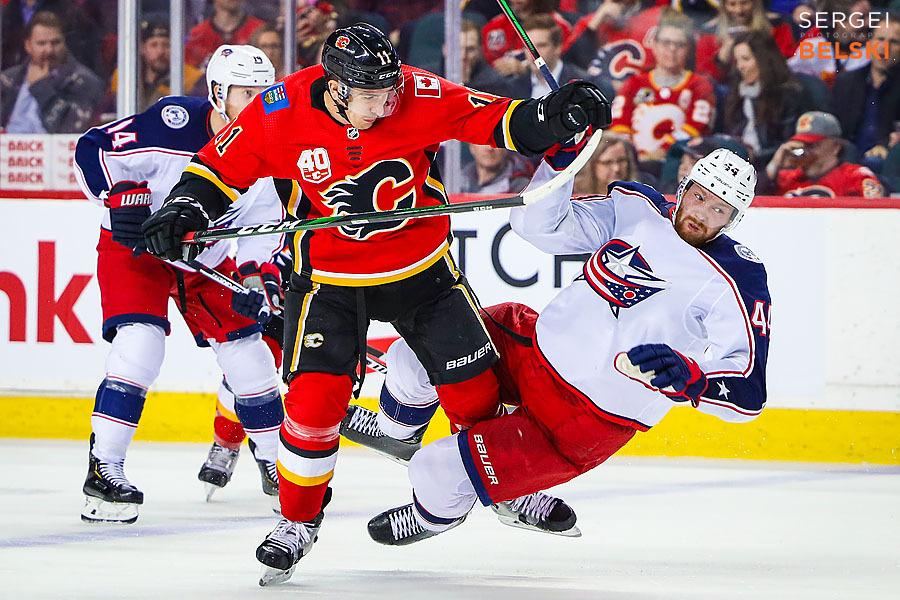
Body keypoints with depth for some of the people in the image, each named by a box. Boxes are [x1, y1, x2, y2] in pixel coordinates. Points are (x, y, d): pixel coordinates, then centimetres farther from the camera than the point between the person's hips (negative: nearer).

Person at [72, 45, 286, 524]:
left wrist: (257, 278, -19)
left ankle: (277, 464, 22)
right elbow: (92, 150, -21)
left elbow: (268, 227, -3)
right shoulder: (173, 122, -26)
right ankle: (103, 471, -15)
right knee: (139, 346, -22)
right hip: (134, 249, -5)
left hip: (210, 258, 5)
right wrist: (120, 196, -34)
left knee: (246, 351, 3)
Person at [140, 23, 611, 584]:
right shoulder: (280, 113, -19)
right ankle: (299, 521, 5)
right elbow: (221, 165, -6)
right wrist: (186, 206, -21)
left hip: (422, 268, 1)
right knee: (314, 400, -15)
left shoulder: (418, 95, -19)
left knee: (476, 389, 4)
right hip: (330, 278, -1)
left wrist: (553, 115, -32)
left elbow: (492, 120, -15)